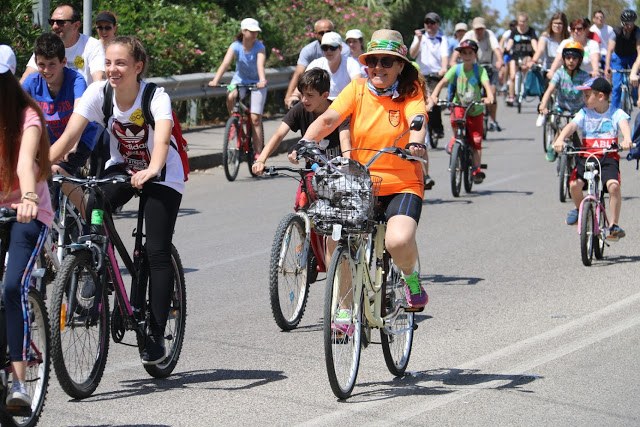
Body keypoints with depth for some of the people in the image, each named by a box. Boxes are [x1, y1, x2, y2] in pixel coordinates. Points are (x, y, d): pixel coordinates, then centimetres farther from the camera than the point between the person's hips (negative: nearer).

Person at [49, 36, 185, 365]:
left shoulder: (156, 97, -26)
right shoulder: (98, 93, -16)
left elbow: (162, 138, -43)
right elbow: (71, 133, -26)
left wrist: (152, 170, -63)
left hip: (161, 176, -3)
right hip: (121, 168, 3)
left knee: (157, 254, -12)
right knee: (89, 217, -27)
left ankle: (156, 336, -5)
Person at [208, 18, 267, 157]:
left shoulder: (259, 47, -15)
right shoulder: (236, 46, -13)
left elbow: (260, 64, -31)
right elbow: (225, 63, -25)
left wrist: (262, 80, -51)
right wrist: (215, 80, -41)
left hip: (256, 82, -1)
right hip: (240, 80, 1)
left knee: (255, 119, -9)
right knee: (230, 97, -34)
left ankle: (258, 153, -4)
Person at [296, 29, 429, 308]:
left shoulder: (410, 92, -3)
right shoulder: (357, 89, 2)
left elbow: (417, 120, -22)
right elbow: (328, 119, -10)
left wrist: (416, 143, -45)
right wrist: (306, 141, -29)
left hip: (402, 186, -3)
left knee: (399, 241, -29)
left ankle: (410, 276, 7)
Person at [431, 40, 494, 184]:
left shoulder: (480, 70, -12)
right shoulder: (456, 69, -8)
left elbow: (486, 84, -26)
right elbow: (443, 81, -16)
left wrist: (489, 97, -47)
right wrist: (434, 95, -34)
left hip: (475, 111, 0)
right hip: (459, 106, 0)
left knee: (476, 141, -2)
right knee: (455, 119, -34)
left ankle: (477, 169, 8)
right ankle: (455, 138, -4)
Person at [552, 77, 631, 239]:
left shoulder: (616, 113, 2)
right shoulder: (584, 113, 6)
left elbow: (624, 124, -17)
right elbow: (571, 126, -10)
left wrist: (627, 139, -41)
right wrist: (560, 139, -31)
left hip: (609, 157, -2)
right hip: (587, 157, 2)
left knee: (613, 185, -28)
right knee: (574, 184, -23)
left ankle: (614, 225, -14)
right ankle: (580, 209, 12)